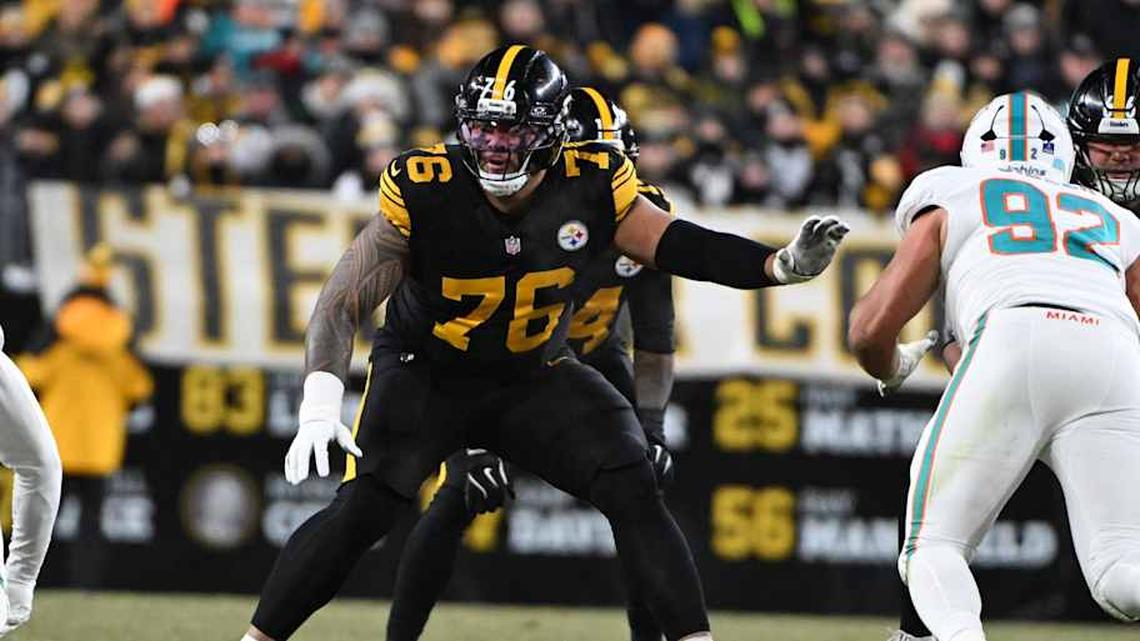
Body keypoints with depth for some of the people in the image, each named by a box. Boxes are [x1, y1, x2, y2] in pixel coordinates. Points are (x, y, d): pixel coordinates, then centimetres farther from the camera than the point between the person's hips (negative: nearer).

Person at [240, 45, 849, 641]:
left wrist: (784, 265, -21)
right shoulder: (423, 193, -25)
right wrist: (319, 403, -36)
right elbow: (345, 299, -23)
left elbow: (674, 245, -7)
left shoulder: (590, 188, -17)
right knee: (360, 510, -21)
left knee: (633, 491, -16)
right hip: (425, 373, -3)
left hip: (536, 376, 3)